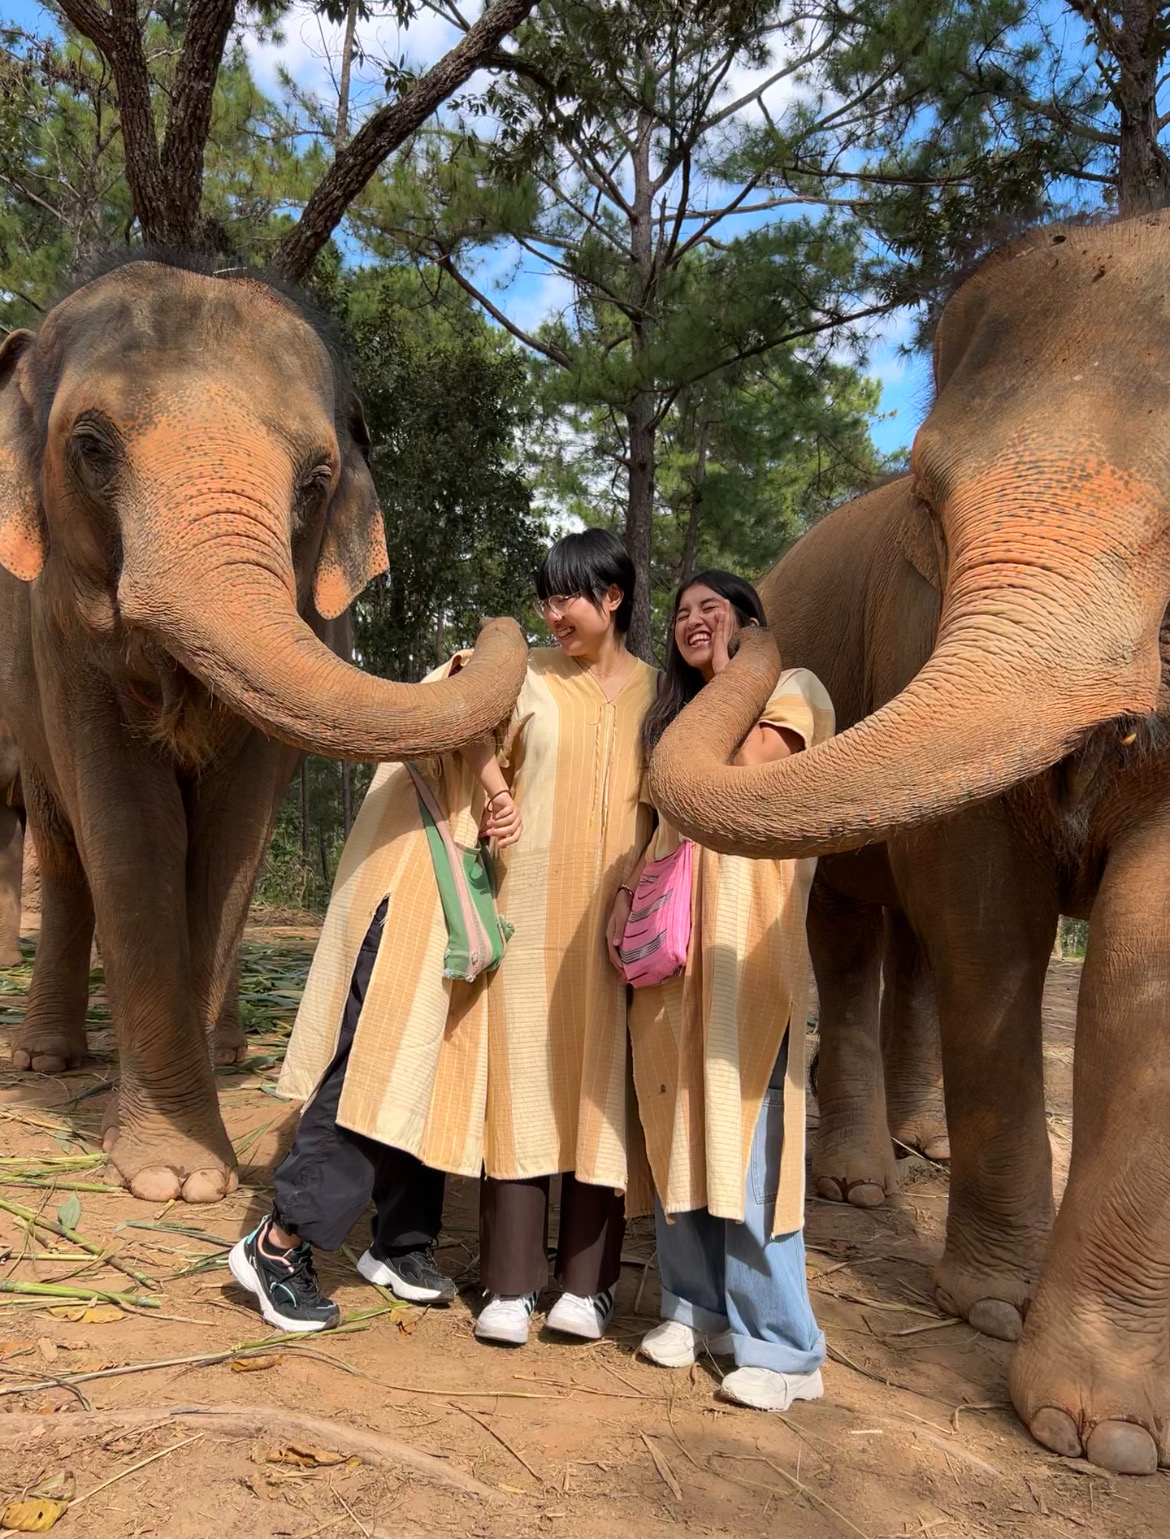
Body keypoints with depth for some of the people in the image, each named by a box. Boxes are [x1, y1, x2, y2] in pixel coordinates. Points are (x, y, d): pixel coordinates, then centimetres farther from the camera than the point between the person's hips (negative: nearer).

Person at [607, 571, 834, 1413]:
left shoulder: (791, 689, 3)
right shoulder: (677, 715, 24)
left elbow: (750, 760, -16)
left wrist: (729, 673, -3)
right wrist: (627, 892, 5)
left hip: (748, 943, -7)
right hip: (672, 944, 7)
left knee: (748, 1137, -8)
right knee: (679, 1130, 8)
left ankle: (779, 1346, 1)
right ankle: (697, 1308, 21)